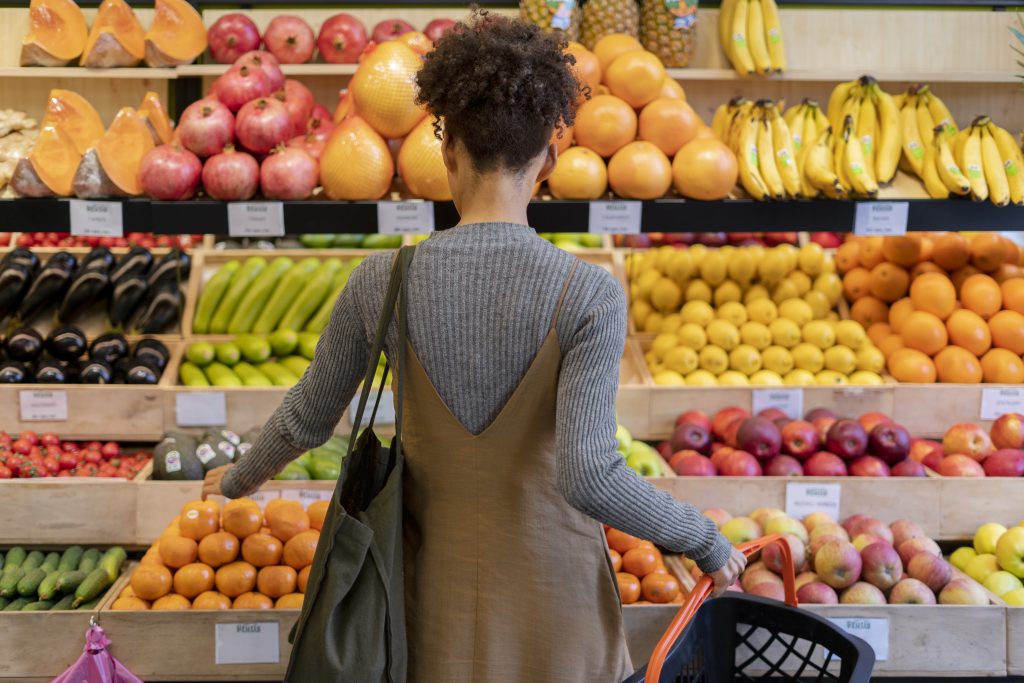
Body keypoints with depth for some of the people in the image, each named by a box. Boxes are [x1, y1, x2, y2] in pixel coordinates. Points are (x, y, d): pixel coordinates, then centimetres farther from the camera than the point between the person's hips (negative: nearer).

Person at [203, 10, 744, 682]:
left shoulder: (383, 280, -12)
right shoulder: (590, 295, -20)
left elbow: (307, 419, 0)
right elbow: (588, 476, -25)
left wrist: (238, 480, 20)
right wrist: (706, 541, -9)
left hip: (436, 580, 2)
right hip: (548, 584, -2)